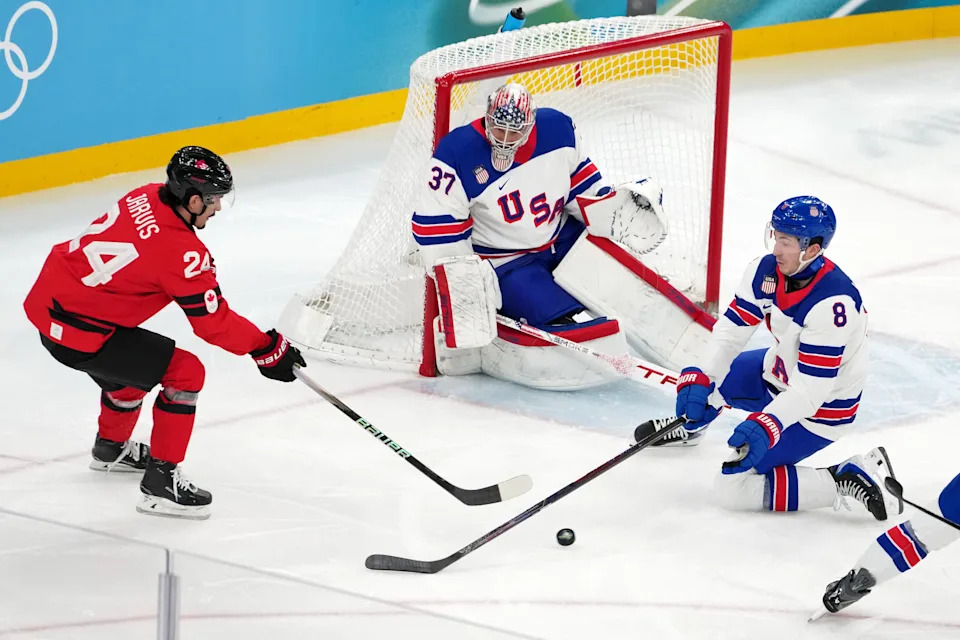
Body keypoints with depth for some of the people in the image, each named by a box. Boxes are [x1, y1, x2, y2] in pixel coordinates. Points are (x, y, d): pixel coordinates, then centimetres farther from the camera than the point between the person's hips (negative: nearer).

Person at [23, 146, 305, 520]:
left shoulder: (146, 196, 0)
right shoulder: (181, 251, -22)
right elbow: (213, 324, -14)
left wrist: (204, 273, 18)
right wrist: (268, 348, -4)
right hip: (78, 332, -9)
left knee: (133, 364, 33)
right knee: (185, 373, -5)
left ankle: (111, 447, 57)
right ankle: (160, 482, 1)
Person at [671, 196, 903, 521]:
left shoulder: (831, 304, -36)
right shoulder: (766, 270, -14)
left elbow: (810, 390, -35)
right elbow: (732, 329, -11)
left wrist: (767, 424, -47)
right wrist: (699, 379, -25)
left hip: (822, 406, -8)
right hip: (780, 370, 8)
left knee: (734, 487, -12)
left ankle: (850, 478, -8)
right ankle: (690, 425, 50)